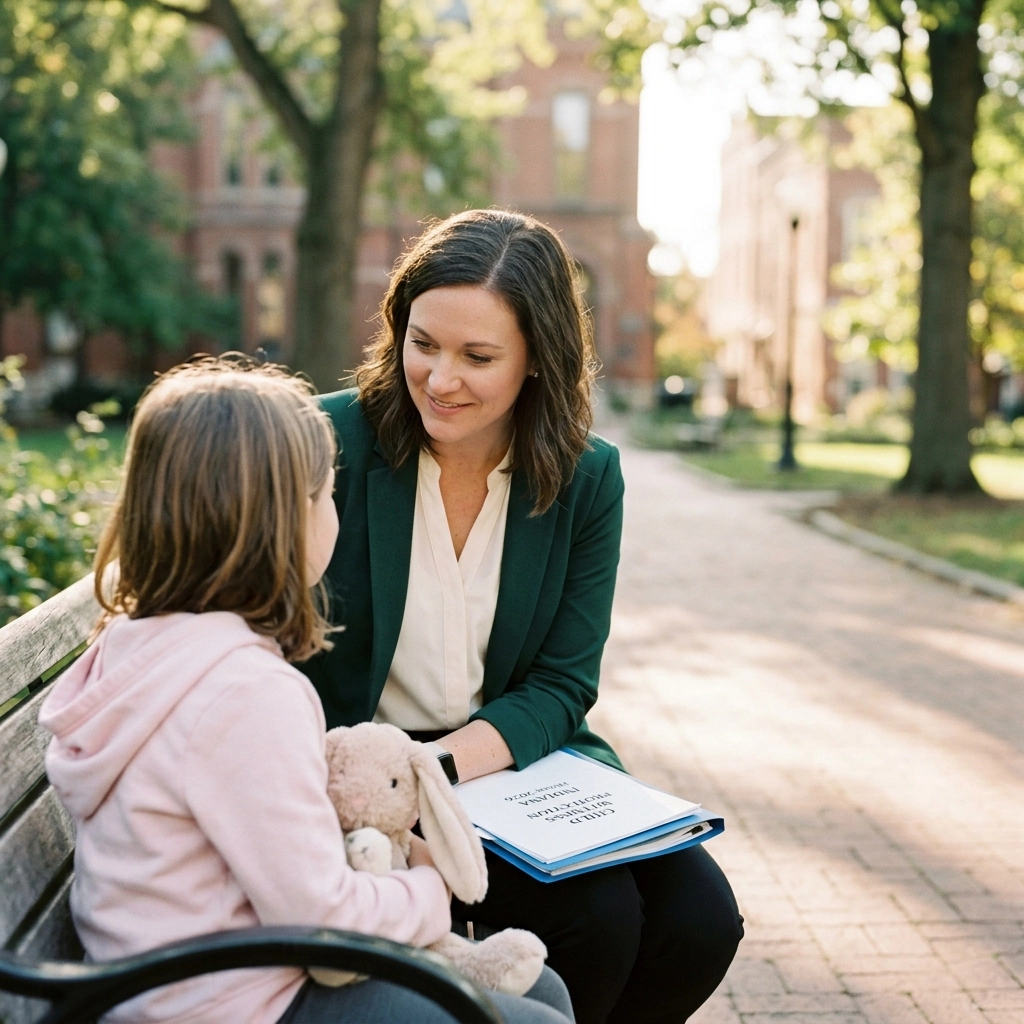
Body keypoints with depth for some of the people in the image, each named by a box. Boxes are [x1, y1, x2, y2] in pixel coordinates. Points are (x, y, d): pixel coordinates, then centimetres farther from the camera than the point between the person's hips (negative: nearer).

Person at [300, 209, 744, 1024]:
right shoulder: (335, 442, -12)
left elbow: (560, 688, -4)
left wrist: (437, 765, -22)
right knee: (597, 918, -24)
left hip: (513, 761, 4)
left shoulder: (587, 480, -4)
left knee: (700, 920, -13)